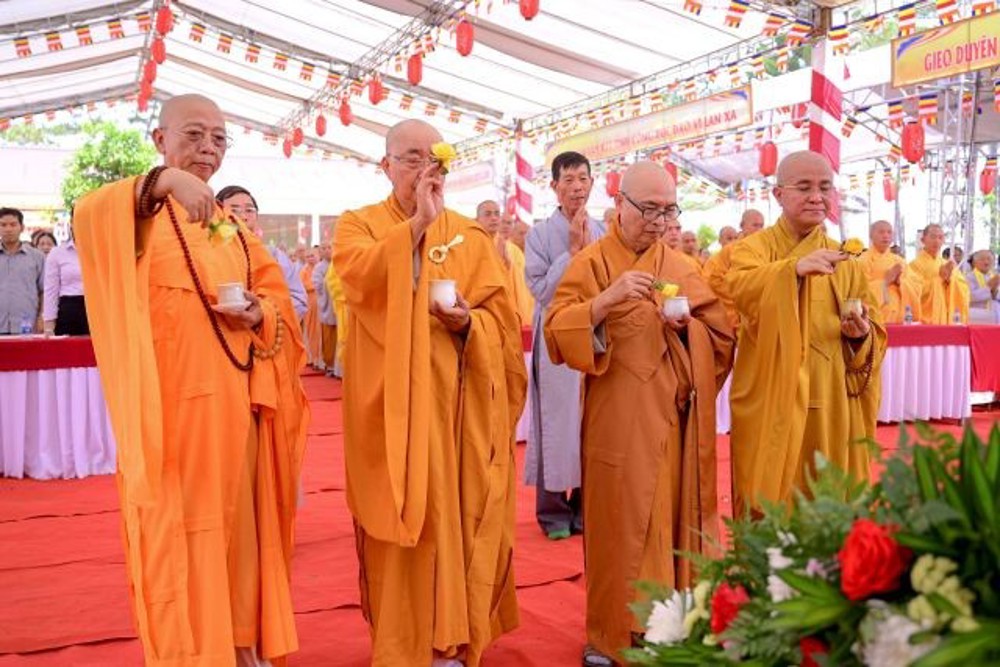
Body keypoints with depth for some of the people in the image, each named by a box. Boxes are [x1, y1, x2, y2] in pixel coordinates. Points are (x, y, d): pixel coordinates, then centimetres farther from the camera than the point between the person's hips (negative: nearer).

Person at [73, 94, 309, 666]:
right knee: (176, 521, 1)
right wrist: (160, 182, -37)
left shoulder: (232, 222, 16)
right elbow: (88, 214, -24)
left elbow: (275, 291, 14)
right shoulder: (140, 210, -1)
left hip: (232, 395, 6)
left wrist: (259, 312, -8)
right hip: (170, 397, -5)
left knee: (235, 513, 12)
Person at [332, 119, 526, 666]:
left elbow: (502, 316, 5)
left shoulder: (472, 237, 12)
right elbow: (361, 278, -18)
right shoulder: (358, 225, 5)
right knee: (400, 516, 0)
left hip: (459, 400, 3)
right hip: (392, 399, -2)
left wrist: (467, 322, -15)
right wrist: (418, 222, -22)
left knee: (458, 514, 6)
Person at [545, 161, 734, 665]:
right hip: (618, 422, -4)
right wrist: (607, 300, -26)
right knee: (620, 524, 0)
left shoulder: (681, 269, 12)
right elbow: (557, 333, -12)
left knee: (673, 519, 8)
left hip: (673, 419, 4)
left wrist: (687, 325, -8)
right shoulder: (590, 263, -2)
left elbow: (721, 335, 12)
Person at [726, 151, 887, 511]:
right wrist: (794, 267, -40)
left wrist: (861, 335, -13)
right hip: (770, 406, -3)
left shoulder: (844, 262, 11)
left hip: (831, 407, 4)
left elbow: (875, 334, 9)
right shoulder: (753, 248, 0)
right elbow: (740, 287, -24)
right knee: (770, 511, 2)